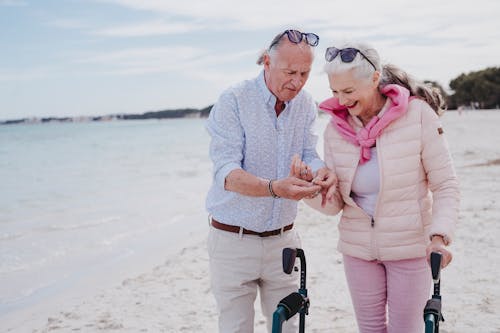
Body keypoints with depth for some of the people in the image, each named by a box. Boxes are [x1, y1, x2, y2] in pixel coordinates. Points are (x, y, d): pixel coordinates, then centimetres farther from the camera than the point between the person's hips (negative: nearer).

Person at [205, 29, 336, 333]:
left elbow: (309, 155, 0)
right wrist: (274, 188, -41)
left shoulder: (306, 105, 2)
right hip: (234, 239, -4)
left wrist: (320, 171, -25)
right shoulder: (234, 101, -14)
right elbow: (227, 173, -23)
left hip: (282, 239, 4)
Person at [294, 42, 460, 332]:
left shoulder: (418, 115, -14)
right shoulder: (336, 128, -3)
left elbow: (446, 185, -11)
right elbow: (334, 203, -3)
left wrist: (439, 236, -24)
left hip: (410, 246, -3)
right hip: (358, 249, 4)